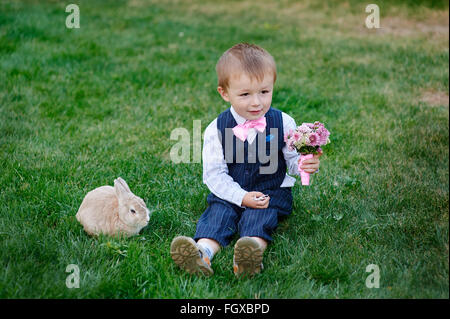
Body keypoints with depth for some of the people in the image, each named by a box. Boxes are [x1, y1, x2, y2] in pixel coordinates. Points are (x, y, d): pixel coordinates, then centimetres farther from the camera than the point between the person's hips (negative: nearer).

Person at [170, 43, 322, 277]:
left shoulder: (282, 123, -3)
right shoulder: (216, 130, -6)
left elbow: (293, 159, 4)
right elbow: (214, 173, -6)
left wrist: (305, 165, -22)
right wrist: (242, 197, -18)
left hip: (272, 191, -1)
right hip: (230, 193, 1)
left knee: (258, 216, -29)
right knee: (218, 212, -26)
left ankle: (252, 251, -56)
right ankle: (203, 251, -51)